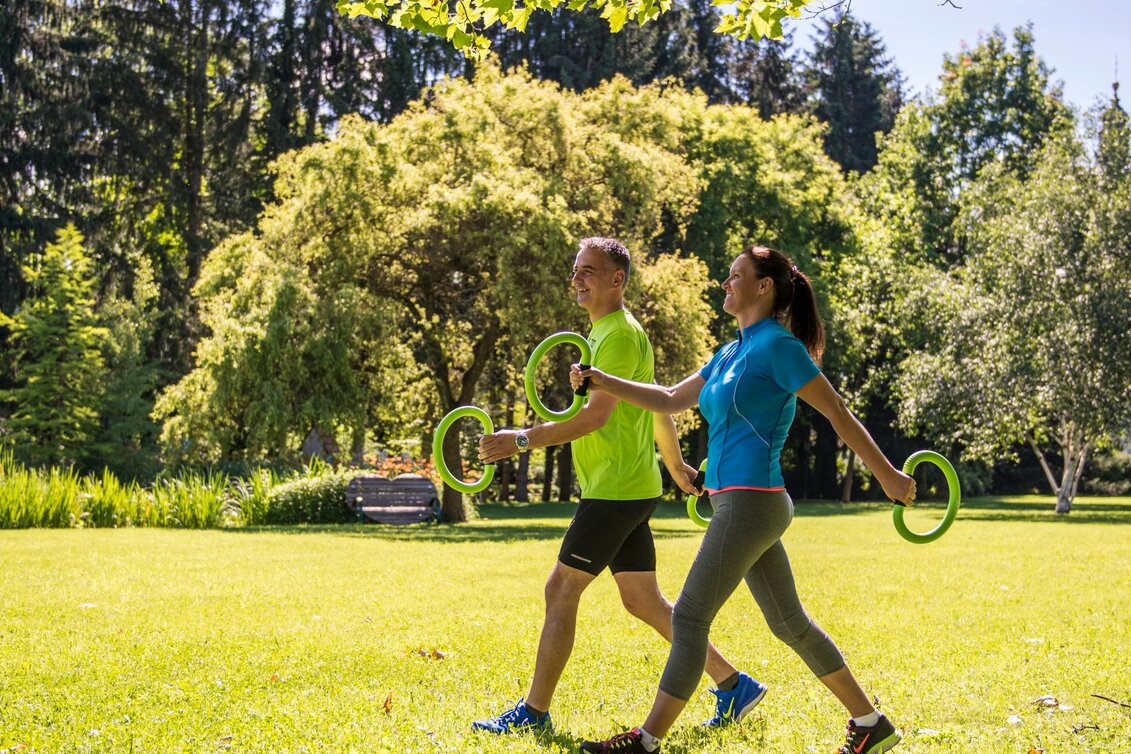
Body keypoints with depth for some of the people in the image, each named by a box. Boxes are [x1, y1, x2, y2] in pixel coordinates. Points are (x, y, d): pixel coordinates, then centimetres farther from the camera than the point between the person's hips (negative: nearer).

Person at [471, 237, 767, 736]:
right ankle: (733, 684, 17)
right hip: (629, 489, 10)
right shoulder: (606, 332, 18)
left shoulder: (621, 334, -13)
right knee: (643, 600, 12)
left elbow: (595, 415, -22)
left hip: (617, 490, -10)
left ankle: (533, 712, -1)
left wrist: (521, 440, -23)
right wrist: (675, 464, 37)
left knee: (560, 591, -6)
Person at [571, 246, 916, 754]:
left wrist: (887, 475, -7)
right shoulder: (731, 353, 16)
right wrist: (605, 383, 10)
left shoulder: (777, 345, -11)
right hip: (736, 503, 9)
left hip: (751, 503, -9)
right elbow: (671, 400, 21)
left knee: (688, 617, -6)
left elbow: (837, 413, -9)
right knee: (789, 622, 13)